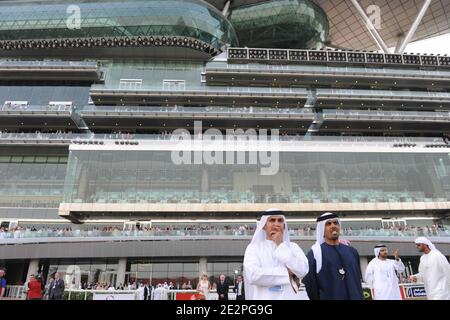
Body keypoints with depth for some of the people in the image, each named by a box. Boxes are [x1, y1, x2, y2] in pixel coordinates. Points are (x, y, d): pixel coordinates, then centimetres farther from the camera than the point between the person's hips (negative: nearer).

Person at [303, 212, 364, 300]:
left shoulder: (352, 252, 12)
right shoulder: (314, 253, -3)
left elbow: (358, 281, 18)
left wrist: (360, 297, 12)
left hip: (354, 297, 4)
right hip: (328, 297, -4)